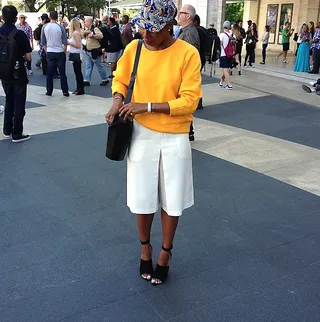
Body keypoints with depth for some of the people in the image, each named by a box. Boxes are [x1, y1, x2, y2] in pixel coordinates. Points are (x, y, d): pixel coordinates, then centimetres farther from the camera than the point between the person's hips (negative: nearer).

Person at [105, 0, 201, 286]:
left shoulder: (187, 54, -14)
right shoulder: (133, 49, -4)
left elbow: (189, 101, -16)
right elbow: (120, 80, 12)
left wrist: (147, 106, -22)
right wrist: (118, 101, -10)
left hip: (175, 138, -2)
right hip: (142, 134, 2)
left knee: (171, 200, 10)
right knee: (143, 197, 10)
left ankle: (166, 253, 32)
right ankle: (145, 246, 36)